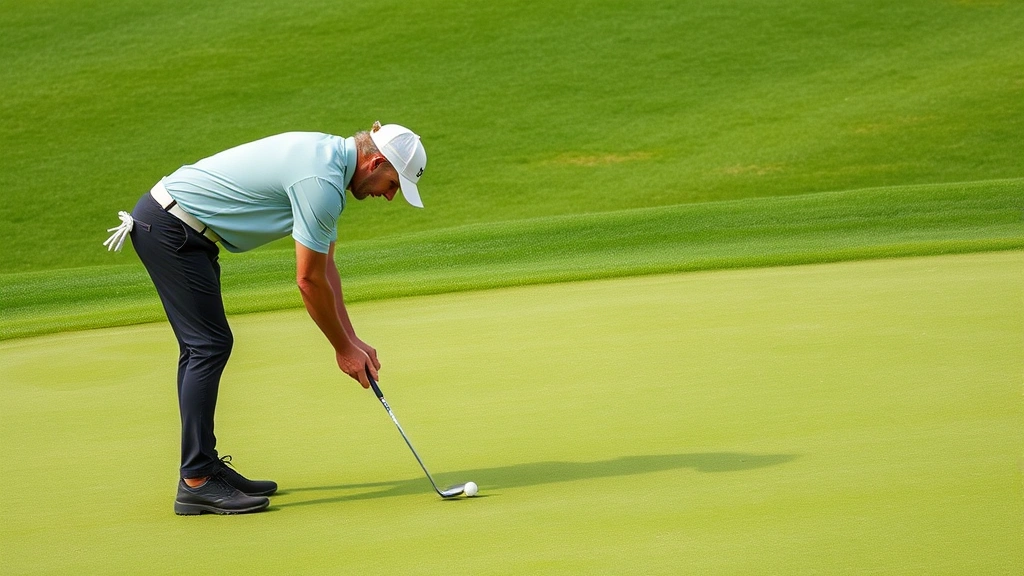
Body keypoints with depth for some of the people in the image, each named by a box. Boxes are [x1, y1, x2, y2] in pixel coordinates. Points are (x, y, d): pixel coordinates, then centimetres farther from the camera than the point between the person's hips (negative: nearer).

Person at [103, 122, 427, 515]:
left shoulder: (329, 159, 10)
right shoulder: (321, 181, -21)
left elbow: (324, 265, 15)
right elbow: (309, 280, -15)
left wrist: (352, 340, 13)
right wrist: (343, 349, -3)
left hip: (166, 221, 11)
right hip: (170, 227, -11)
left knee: (202, 347, 12)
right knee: (209, 345, -11)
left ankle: (203, 465, 17)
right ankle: (195, 483, -10)